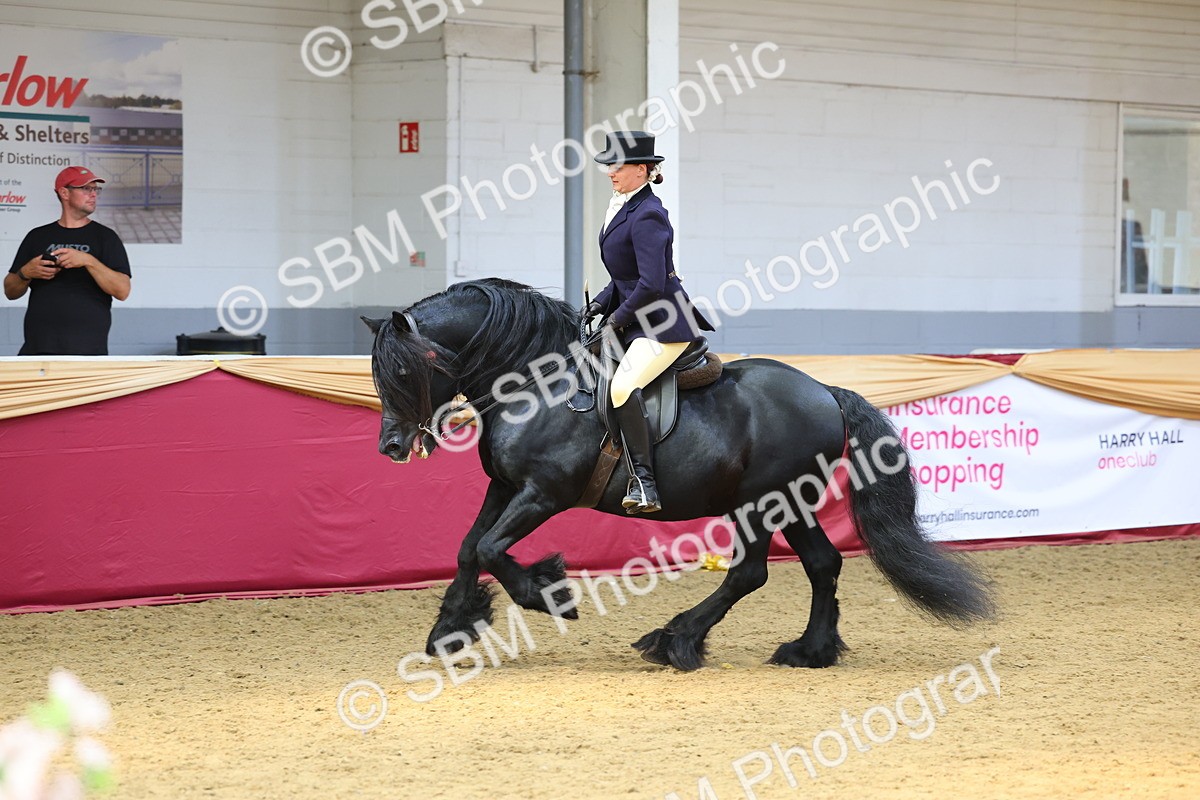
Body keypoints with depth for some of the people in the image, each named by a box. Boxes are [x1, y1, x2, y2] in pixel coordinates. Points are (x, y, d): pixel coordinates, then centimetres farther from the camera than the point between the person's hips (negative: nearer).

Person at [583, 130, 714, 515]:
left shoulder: (646, 216, -18)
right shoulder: (624, 208, 14)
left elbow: (651, 284, -24)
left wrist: (619, 317, -12)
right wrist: (602, 303, 8)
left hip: (664, 324, -11)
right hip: (638, 323, 11)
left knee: (623, 386, -31)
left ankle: (643, 483, -32)